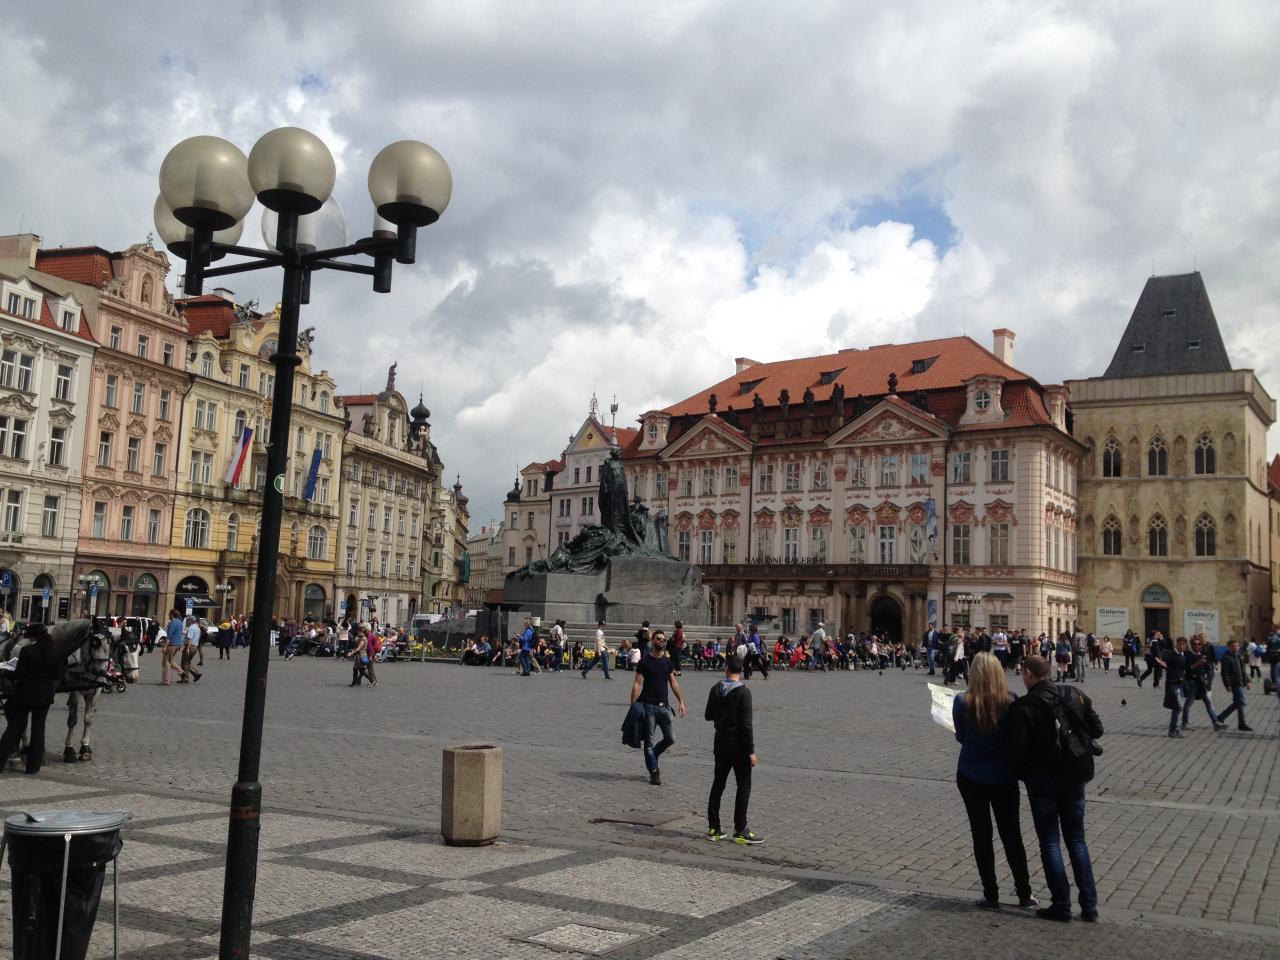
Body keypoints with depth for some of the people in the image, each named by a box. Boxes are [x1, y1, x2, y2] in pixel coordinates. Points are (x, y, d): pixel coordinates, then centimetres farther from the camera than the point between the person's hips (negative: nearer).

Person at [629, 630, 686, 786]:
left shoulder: (667, 661, 12)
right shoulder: (644, 661, -4)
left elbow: (673, 682, 13)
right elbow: (638, 684, -7)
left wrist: (681, 701, 5)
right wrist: (633, 705, -14)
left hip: (664, 706, 5)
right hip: (648, 706, -5)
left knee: (670, 739, 3)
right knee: (649, 741, 1)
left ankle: (651, 757, 26)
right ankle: (654, 772, 8)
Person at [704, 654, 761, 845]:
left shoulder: (716, 689, 1)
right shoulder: (743, 691, -15)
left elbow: (708, 716, 12)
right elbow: (746, 723, -18)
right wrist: (751, 751, -14)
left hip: (721, 743, 6)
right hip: (738, 744, -6)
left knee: (718, 784, 14)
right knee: (744, 786, 2)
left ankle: (713, 828, 16)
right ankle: (740, 831, 1)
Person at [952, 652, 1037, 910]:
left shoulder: (962, 703, -13)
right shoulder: (1010, 702, -13)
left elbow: (960, 737, -3)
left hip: (971, 777, -1)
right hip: (1003, 777, 1)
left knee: (981, 835, 10)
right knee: (1011, 834, 14)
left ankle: (991, 896, 13)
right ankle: (1024, 895, 20)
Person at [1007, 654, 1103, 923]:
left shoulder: (1022, 707, -16)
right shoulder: (1076, 696, 0)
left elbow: (1017, 749, -19)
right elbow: (1096, 730, 4)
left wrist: (1019, 772, 0)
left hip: (1042, 780, -5)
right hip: (1075, 777, 5)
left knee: (1050, 842, 7)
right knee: (1076, 839, 16)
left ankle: (1061, 906, 9)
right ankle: (1089, 905, 15)